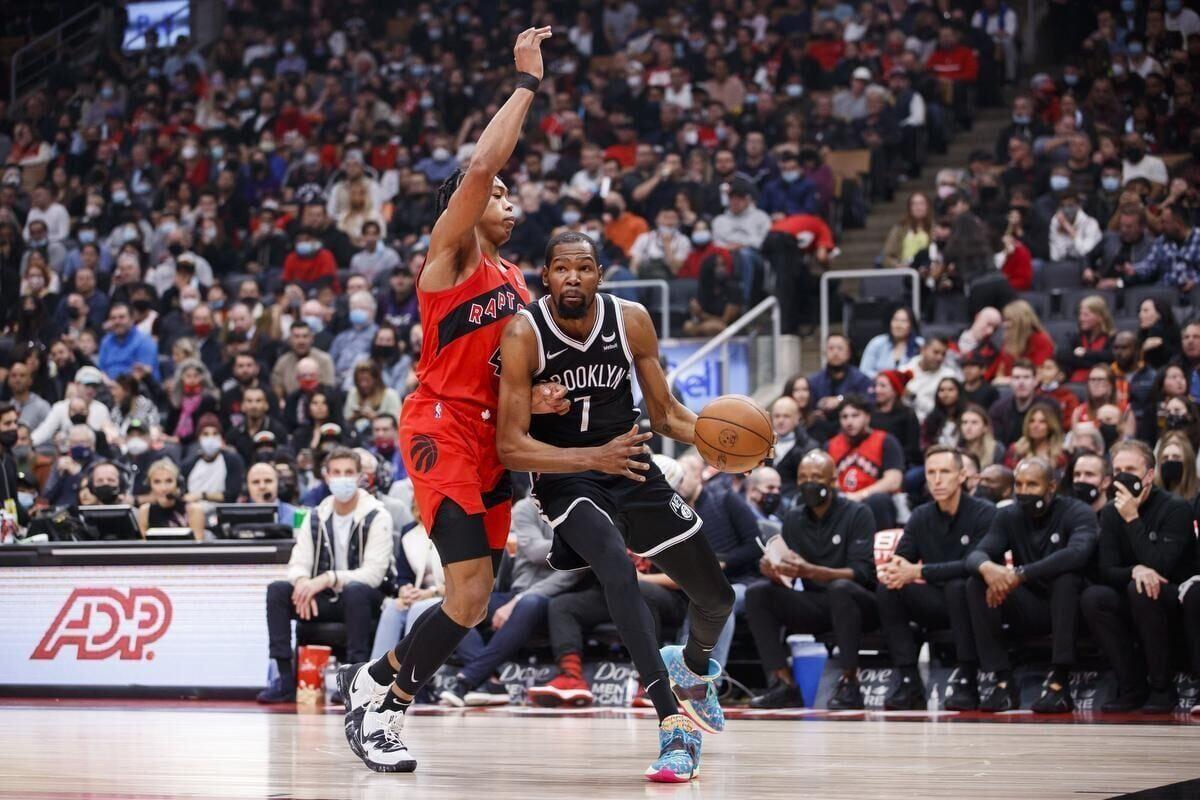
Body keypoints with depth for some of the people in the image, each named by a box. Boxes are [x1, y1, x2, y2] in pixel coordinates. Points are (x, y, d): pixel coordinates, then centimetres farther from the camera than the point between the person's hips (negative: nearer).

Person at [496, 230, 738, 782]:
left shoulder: (631, 321, -9)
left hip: (630, 466, 4)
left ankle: (694, 666, 46)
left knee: (716, 598, 7)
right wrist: (594, 458, -34)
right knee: (616, 566, -35)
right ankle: (674, 725, -34)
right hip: (564, 474, -4)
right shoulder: (524, 335, -19)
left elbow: (666, 414, 2)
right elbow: (511, 447, -21)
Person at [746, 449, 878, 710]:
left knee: (840, 588, -37)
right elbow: (787, 581, 5)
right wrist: (773, 570, -21)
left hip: (855, 604, -5)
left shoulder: (857, 514, -8)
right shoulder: (793, 519, 8)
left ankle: (849, 684, -28)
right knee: (757, 594, -13)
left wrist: (810, 571, -34)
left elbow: (862, 573, -20)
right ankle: (784, 685, -21)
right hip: (814, 606, 5)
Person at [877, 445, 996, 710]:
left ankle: (966, 681, -26)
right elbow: (901, 558, 0)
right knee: (887, 588, -17)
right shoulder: (921, 517, 6)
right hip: (935, 605, 5)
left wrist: (918, 572, -27)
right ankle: (909, 681, -19)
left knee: (957, 586, -36)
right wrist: (893, 569, -26)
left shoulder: (983, 513, -11)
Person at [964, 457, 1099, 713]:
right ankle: (1003, 680, -21)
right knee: (976, 584, -18)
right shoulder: (1009, 516, 4)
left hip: (1069, 606, -4)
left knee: (1066, 578, -35)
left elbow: (1078, 553, -33)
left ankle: (1060, 683, -35)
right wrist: (986, 567, -37)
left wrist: (1020, 574, -40)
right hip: (1030, 610, 4)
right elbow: (975, 555, -10)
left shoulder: (1077, 513, -11)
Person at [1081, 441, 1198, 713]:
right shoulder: (1111, 513, 2)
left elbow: (1159, 566, -24)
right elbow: (1105, 570, -6)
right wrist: (1135, 571, -27)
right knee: (1093, 596, -22)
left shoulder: (1176, 508, -14)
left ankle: (1162, 688, -22)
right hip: (1135, 609, 5)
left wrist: (1132, 519, -25)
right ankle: (1132, 688, -15)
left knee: (1140, 590, -34)